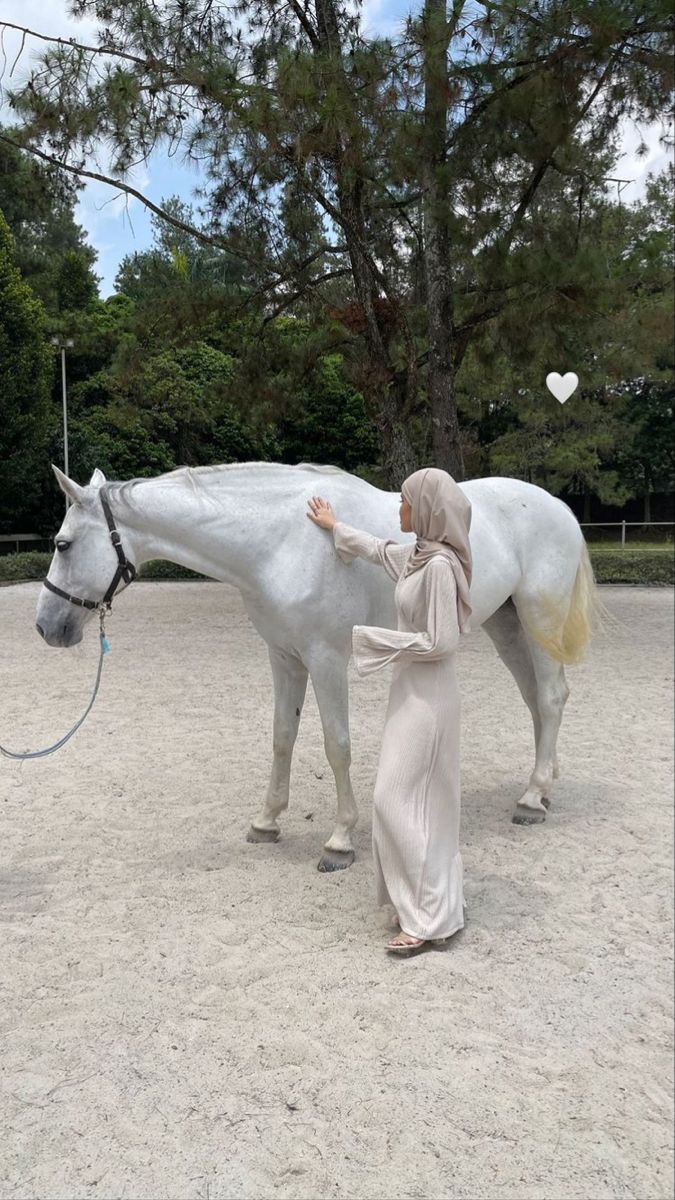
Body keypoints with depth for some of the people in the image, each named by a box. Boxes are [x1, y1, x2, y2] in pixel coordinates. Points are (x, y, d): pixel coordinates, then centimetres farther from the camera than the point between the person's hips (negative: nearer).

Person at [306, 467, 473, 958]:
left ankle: (429, 918, 5)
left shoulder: (439, 565, -21)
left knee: (398, 800, -5)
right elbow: (378, 549, 28)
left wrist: (373, 639, -15)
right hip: (414, 692, 10)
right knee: (421, 801, 16)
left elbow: (439, 643, -23)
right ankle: (436, 903, 28)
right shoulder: (417, 554, 7)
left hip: (427, 697, -10)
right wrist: (335, 526, 41)